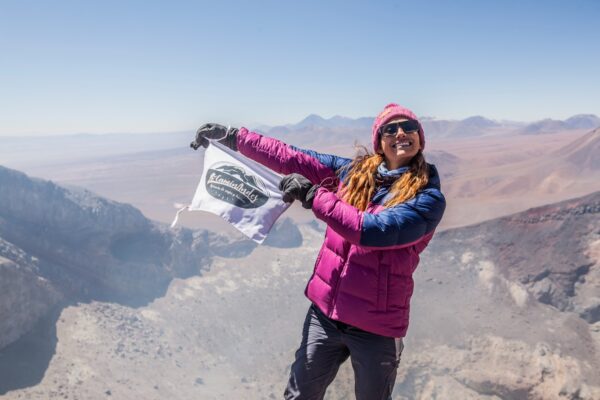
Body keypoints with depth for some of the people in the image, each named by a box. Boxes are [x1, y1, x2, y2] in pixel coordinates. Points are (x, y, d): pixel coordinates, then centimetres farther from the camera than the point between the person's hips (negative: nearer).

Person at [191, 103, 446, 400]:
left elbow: (373, 230, -28)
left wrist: (312, 194, -24)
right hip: (325, 311, 4)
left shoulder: (428, 198, -14)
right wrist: (232, 137, 2)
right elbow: (292, 159, 2)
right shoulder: (355, 171, 0)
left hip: (375, 326, -4)